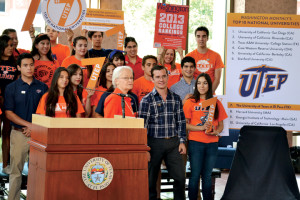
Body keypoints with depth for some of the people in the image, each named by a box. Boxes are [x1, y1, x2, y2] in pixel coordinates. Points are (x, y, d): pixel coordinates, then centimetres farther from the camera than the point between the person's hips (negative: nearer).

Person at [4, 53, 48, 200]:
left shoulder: (43, 87, 9)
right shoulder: (12, 88, 4)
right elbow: (9, 113, -1)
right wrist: (28, 124, -10)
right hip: (19, 133, -1)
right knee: (16, 170, 0)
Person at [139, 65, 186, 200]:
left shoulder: (176, 98, 8)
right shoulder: (147, 100, -4)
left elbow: (181, 121, 12)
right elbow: (142, 125, -6)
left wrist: (182, 141, 6)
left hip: (173, 143, 3)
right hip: (155, 143, -3)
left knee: (180, 177, 4)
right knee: (151, 179, 6)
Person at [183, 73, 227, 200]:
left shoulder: (216, 103, 9)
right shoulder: (190, 102, 1)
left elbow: (221, 125, 13)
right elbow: (184, 124, -3)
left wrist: (216, 131, -9)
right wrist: (201, 128, -15)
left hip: (212, 144, 3)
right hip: (195, 143, -2)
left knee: (207, 176, 9)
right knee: (195, 175, 0)